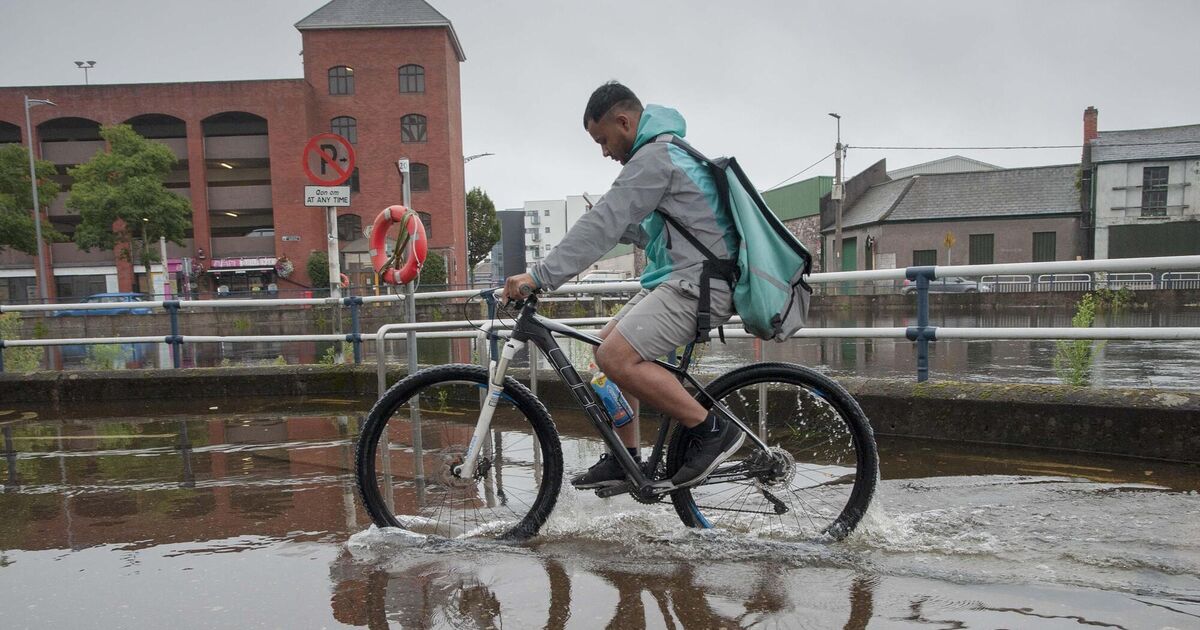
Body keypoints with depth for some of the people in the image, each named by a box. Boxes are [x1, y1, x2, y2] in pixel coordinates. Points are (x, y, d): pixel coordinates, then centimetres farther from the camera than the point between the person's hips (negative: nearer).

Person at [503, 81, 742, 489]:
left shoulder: (655, 156, -12)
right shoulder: (668, 150, 22)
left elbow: (604, 225, -20)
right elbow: (625, 226, 24)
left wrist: (539, 276, -22)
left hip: (697, 283, -11)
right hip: (675, 277, 11)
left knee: (617, 357, -22)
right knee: (607, 347, 10)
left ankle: (713, 430, -10)